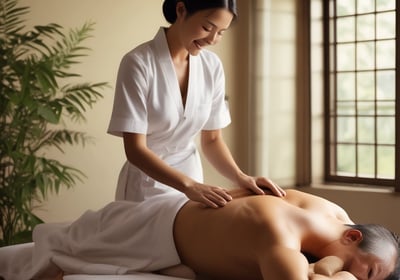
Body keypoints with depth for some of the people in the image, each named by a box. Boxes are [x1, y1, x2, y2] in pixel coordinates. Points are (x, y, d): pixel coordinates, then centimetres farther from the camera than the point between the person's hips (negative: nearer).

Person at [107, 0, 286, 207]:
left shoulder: (212, 66, -4)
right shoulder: (138, 63, -19)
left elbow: (212, 140, 2)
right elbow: (135, 150, -22)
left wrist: (240, 177, -16)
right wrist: (190, 185, -33)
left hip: (191, 174, 4)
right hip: (147, 186, -4)